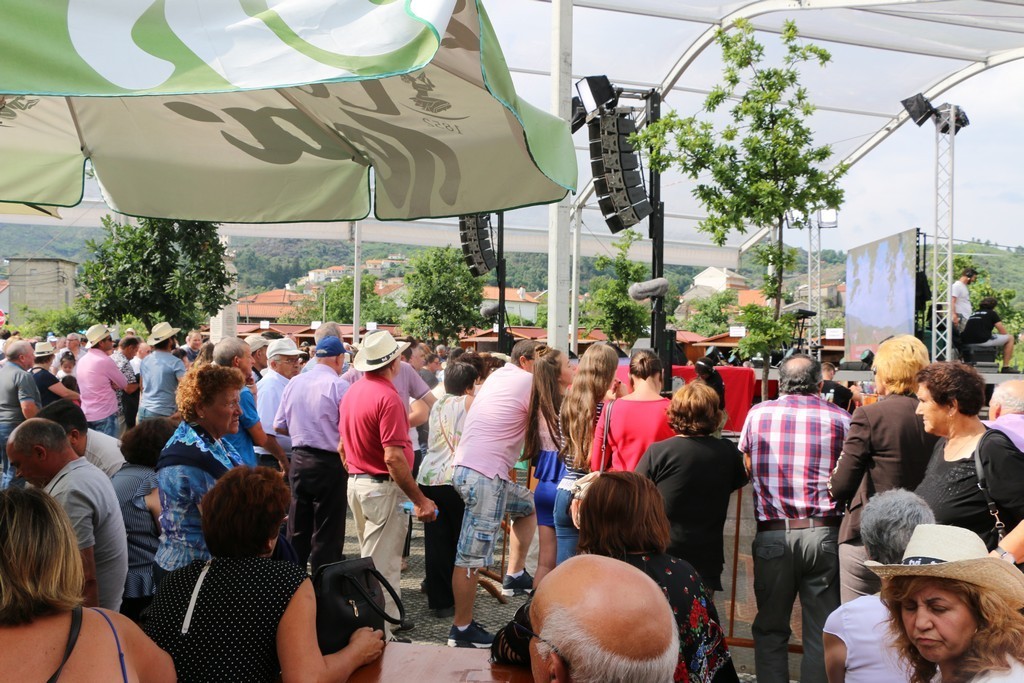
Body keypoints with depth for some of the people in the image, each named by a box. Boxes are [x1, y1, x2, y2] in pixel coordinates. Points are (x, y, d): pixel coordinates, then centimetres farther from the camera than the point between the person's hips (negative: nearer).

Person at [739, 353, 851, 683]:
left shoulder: (757, 414, 3)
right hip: (823, 533, 0)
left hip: (773, 534, 0)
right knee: (821, 633, 9)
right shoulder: (840, 418, 1)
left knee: (770, 629, 13)